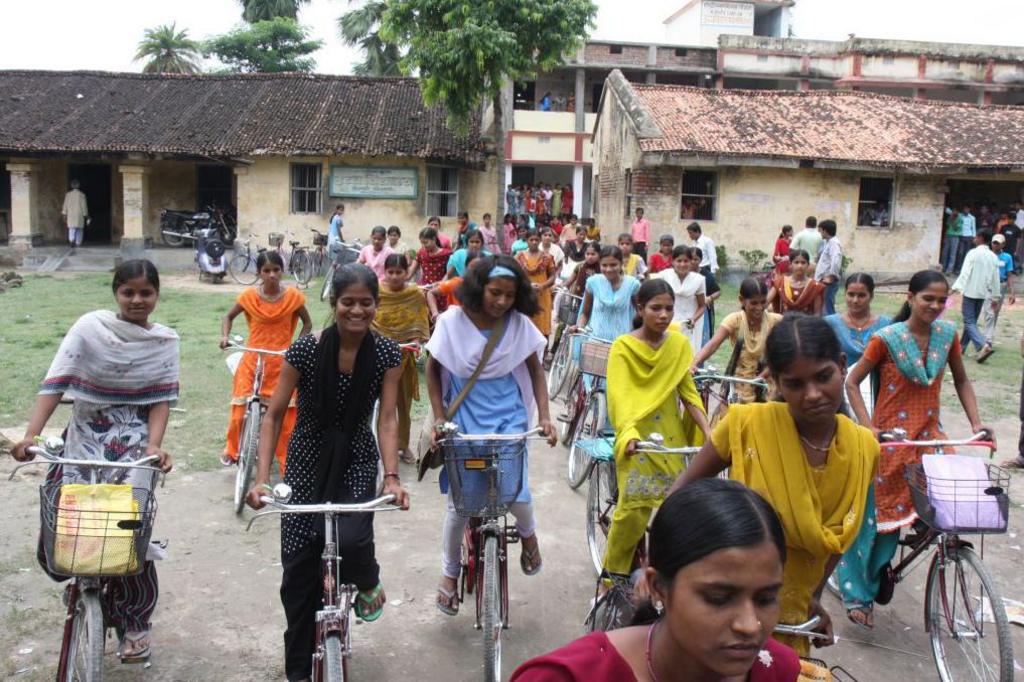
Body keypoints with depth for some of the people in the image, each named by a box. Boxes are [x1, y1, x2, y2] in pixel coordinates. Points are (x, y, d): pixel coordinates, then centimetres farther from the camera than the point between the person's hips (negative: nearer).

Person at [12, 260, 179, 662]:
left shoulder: (165, 342, -2)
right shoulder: (89, 327, -5)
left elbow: (161, 399, -4)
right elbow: (56, 383, -12)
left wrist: (154, 446, -19)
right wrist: (31, 435, -23)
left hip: (135, 443, 0)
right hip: (85, 438, 0)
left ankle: (133, 622, 11)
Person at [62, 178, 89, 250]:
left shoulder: (68, 194, 2)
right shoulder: (81, 194, -5)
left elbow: (65, 205, 5)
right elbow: (84, 206, -3)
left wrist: (64, 215, 11)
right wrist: (86, 216, 4)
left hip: (70, 216, 1)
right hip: (79, 216, -1)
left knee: (71, 230, -3)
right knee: (79, 231, 11)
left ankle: (72, 241, -28)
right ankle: (78, 244, 14)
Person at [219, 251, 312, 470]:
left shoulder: (293, 296, -6)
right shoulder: (249, 296, -4)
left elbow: (307, 323, 8)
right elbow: (229, 317, 12)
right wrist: (225, 337, -5)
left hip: (282, 363, 0)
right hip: (252, 361, 1)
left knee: (286, 418, -4)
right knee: (239, 412, 2)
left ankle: (288, 465, 11)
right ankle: (231, 450, 32)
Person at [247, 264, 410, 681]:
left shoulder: (387, 354, -10)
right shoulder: (305, 350, -16)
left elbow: (386, 420, -12)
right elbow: (274, 416, -10)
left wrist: (392, 477, -24)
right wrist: (262, 477, -19)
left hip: (357, 463, 0)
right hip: (307, 464, 0)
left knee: (349, 540, -26)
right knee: (299, 571, 1)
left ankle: (368, 583, 13)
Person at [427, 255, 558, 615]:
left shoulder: (520, 324, -8)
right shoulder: (452, 321, -11)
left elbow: (535, 370, 4)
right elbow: (433, 369, 1)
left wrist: (544, 416, -4)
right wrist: (439, 417, -4)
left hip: (508, 417, 0)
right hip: (464, 418, 0)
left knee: (515, 491, -12)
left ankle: (528, 533, 26)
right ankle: (450, 572, 26)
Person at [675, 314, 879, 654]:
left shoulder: (864, 448, -8)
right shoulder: (748, 424, -20)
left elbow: (839, 535, 7)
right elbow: (686, 486, -8)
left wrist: (814, 596, 9)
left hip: (791, 614, 4)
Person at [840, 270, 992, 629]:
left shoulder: (947, 334, 0)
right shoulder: (887, 338, -13)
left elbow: (961, 380, 12)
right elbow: (852, 382, -9)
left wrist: (976, 422, 1)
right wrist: (868, 428, -19)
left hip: (930, 435, 4)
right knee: (876, 516, 4)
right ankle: (857, 592, 23)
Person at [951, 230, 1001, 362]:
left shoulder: (973, 253, -10)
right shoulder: (993, 257, 8)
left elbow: (965, 273, -18)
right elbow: (995, 278, 11)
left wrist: (956, 288, -21)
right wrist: (995, 295, 18)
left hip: (970, 292, -6)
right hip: (983, 293, 6)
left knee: (969, 322, -7)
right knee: (972, 321, 16)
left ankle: (984, 345, -24)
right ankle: (962, 347, 22)